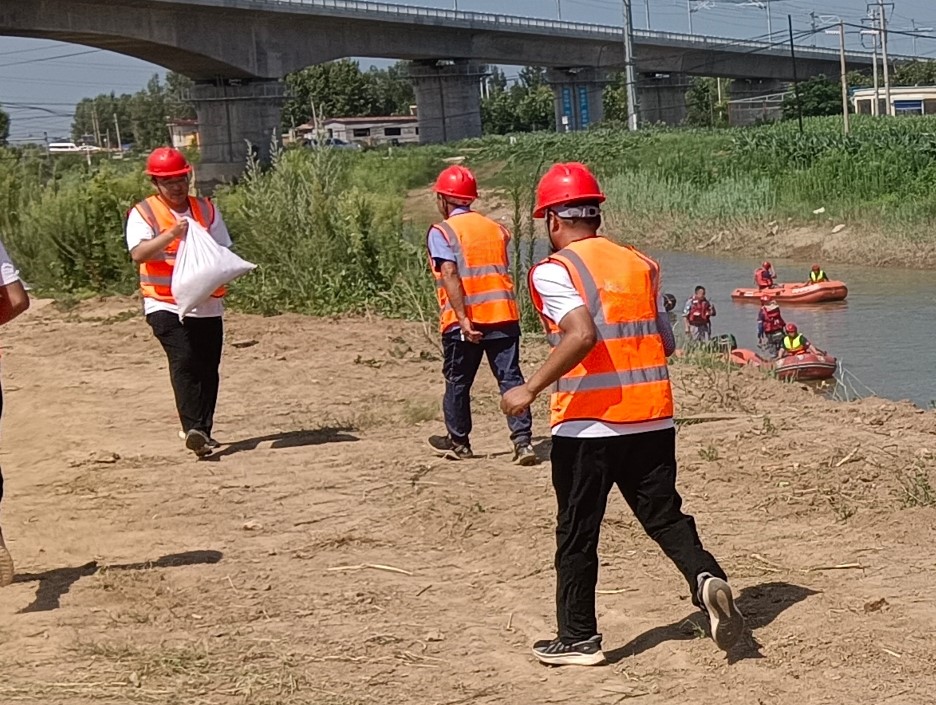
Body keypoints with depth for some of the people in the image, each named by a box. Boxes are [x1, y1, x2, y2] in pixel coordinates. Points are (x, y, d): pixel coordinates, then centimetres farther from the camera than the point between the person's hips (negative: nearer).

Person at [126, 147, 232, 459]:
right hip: (166, 304, -4)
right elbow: (138, 254, -15)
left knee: (208, 368, 6)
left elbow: (224, 252, 10)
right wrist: (171, 234, -27)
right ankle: (193, 429, -25)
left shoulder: (207, 210, 11)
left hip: (207, 305, 4)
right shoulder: (143, 213, -1)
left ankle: (203, 431, 18)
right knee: (184, 361, -19)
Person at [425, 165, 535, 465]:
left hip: (464, 321, -4)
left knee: (458, 381, 13)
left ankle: (458, 442, 26)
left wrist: (463, 319, -20)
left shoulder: (442, 232, -4)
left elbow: (450, 274, -15)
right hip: (504, 315, 4)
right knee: (511, 377, 2)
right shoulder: (496, 228, 14)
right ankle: (523, 440, -10)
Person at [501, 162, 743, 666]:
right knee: (664, 516, 14)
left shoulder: (553, 271, -8)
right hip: (653, 418, 5)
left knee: (577, 534, 8)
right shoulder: (640, 265, 10)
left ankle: (578, 639, 16)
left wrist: (530, 389, -19)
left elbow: (582, 334, -24)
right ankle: (707, 578, -12)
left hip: (587, 423, -5)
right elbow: (666, 344, 11)